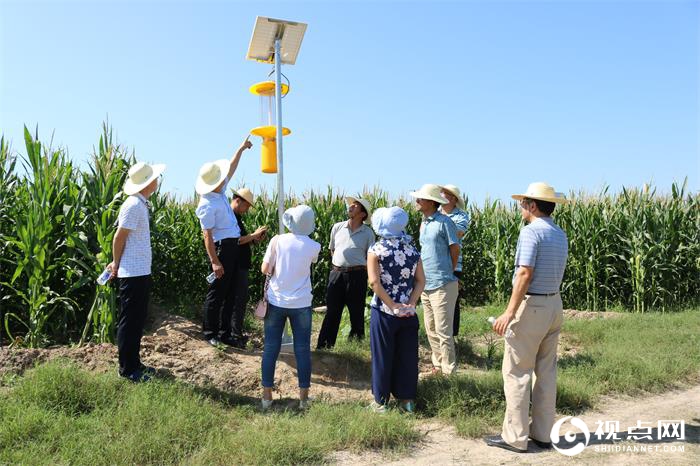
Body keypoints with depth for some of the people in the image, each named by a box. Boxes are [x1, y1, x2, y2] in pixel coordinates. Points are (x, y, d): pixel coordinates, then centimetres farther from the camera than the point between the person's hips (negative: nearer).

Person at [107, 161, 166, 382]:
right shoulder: (133, 205, -17)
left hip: (141, 272, 9)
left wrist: (116, 263, 10)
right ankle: (127, 369, 9)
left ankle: (134, 363, 26)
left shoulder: (140, 204, 12)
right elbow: (119, 237, -15)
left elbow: (124, 236, 15)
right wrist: (116, 264, -4)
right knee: (129, 321, 0)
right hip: (133, 273, -9)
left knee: (137, 320, 16)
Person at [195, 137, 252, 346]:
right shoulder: (207, 205, -18)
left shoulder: (220, 191, 8)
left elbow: (231, 168, 23)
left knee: (229, 294, 13)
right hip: (222, 248, -9)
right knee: (216, 294, 0)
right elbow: (207, 236, -20)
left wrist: (241, 149, 27)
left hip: (233, 247, 10)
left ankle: (224, 333, 20)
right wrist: (214, 261, -22)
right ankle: (210, 333, 11)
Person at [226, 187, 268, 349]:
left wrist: (254, 239, 5)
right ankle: (236, 336, -1)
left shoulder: (236, 217, 18)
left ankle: (235, 333, 21)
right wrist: (253, 234, -18)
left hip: (241, 266, 10)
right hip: (235, 267, -10)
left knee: (235, 299, 14)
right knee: (239, 299, -7)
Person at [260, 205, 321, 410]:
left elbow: (265, 269, -6)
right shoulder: (313, 247, -6)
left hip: (276, 302, 0)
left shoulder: (277, 241, -9)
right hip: (301, 304, 0)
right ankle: (304, 398, 14)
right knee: (303, 350, 8)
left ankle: (267, 396, 16)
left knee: (270, 349, 10)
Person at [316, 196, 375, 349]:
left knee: (357, 312, 8)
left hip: (357, 275, -2)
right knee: (332, 311, 5)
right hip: (336, 273, 2)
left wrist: (359, 271, -2)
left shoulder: (368, 233, 0)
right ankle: (323, 347, 12)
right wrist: (336, 267, 13)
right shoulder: (337, 227, 6)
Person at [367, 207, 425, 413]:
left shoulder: (376, 250, -9)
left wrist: (393, 305, -14)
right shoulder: (412, 250, 3)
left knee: (382, 357, 9)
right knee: (407, 356, 13)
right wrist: (411, 304, -5)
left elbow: (374, 282, -17)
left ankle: (380, 401, 18)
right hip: (408, 313, 3)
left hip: (384, 312, -3)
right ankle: (407, 399, 22)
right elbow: (421, 281, 0)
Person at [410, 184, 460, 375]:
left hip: (442, 285, -8)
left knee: (443, 331, -3)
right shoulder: (423, 223, 12)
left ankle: (449, 371, 6)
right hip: (425, 285, 8)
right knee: (431, 330, 15)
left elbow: (455, 249, -8)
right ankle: (438, 365, 27)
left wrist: (446, 274, 3)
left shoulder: (444, 222, -12)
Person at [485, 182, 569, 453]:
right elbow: (555, 273, 12)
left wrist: (509, 312, -22)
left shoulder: (531, 231, -14)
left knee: (516, 371, -1)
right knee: (546, 371, 13)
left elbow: (525, 274, -21)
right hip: (554, 304, 9)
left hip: (531, 306, -9)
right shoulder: (561, 235, 12)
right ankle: (542, 433, 21)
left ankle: (515, 437, 5)